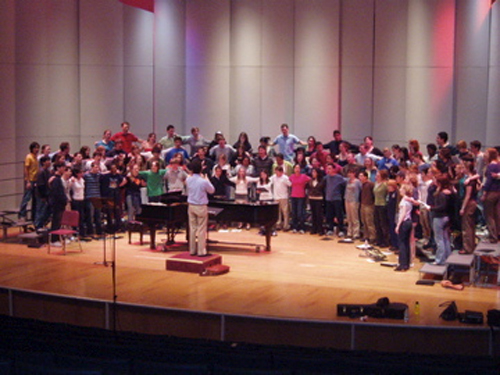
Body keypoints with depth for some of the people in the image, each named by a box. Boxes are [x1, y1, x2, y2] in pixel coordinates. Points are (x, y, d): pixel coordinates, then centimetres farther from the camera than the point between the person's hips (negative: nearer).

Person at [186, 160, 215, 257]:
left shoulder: (188, 180, -4)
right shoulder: (203, 181, -19)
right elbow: (212, 190, -3)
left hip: (191, 206, 5)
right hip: (201, 207, -5)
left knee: (192, 228, 12)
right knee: (201, 230, 1)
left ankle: (192, 250, 17)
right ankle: (201, 251, 4)